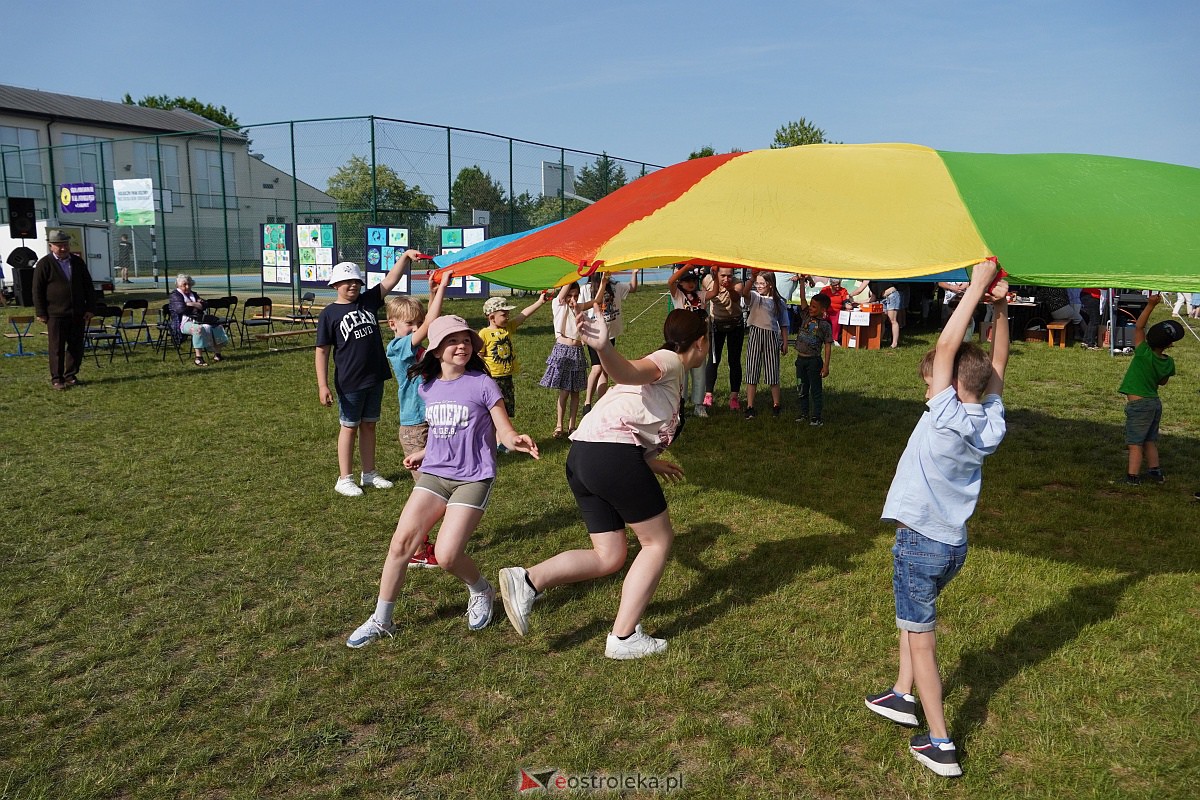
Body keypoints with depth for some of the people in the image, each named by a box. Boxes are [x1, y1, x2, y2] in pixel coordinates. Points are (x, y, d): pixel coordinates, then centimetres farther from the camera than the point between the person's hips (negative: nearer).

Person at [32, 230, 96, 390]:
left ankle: (71, 376, 19)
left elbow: (88, 286, 13)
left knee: (76, 347, 7)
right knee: (57, 348, 1)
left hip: (78, 314, 4)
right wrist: (41, 313, -6)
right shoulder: (44, 264, -3)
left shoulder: (78, 262, 10)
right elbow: (37, 290, -3)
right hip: (56, 315, -4)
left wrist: (89, 308, 6)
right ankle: (56, 379, 8)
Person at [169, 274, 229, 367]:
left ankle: (217, 354, -4)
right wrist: (197, 305, 0)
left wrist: (190, 304, -6)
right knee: (199, 328, -38)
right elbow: (181, 309, -15)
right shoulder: (175, 296, 3)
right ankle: (198, 358, -40)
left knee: (217, 327, -9)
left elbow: (203, 306, 9)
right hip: (184, 323, -8)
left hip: (197, 320, 8)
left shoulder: (193, 294, 23)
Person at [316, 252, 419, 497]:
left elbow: (390, 281, -1)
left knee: (369, 425, 14)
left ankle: (369, 474, 26)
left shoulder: (368, 301, 5)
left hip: (375, 378, 5)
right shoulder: (329, 314, -7)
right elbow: (322, 351, -8)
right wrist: (322, 385, -14)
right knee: (349, 427, 6)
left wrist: (405, 256, -15)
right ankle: (345, 479, 17)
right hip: (349, 382, -5)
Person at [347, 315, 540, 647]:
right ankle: (381, 620, 9)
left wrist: (517, 441, -31)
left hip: (473, 479, -5)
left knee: (446, 555, -15)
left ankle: (482, 592, 19)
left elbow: (505, 433, -10)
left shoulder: (482, 384, -9)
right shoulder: (428, 388, 7)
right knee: (401, 541, -7)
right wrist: (423, 454, 26)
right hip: (434, 474, 5)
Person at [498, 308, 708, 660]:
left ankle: (527, 581, -5)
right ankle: (623, 638, 6)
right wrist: (602, 347, -44)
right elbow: (628, 372, -22)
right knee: (658, 541, 6)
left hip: (582, 458, 9)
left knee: (608, 557, 11)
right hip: (612, 455, -9)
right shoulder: (670, 362, 2)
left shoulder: (663, 364, 30)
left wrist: (651, 463, 38)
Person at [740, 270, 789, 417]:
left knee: (772, 370, 5)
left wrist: (785, 343, 5)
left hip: (772, 337, 1)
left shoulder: (778, 302, 6)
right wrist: (752, 277, -38)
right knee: (752, 370, 1)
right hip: (756, 335, 0)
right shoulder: (754, 297, 1)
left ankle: (776, 404, 18)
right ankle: (750, 406, 5)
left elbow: (783, 324, 9)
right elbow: (744, 292, -23)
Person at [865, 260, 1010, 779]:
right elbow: (996, 365, 7)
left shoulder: (945, 418, -21)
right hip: (955, 543, 8)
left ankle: (940, 745, 10)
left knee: (921, 640, 4)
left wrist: (977, 287, -19)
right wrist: (1000, 307, -2)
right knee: (914, 617, 28)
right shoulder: (990, 423, -3)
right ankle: (904, 696, 39)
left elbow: (947, 346, -24)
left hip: (921, 543, -8)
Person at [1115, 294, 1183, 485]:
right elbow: (1163, 382, 15)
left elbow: (1138, 327, -14)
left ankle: (1132, 476, -3)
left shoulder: (1145, 354, -19)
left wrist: (1151, 305, -14)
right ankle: (1155, 472, 25)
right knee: (1150, 440, 19)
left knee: (1135, 442, -3)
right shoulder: (1168, 363, -2)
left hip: (1138, 403, -6)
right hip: (1155, 403, 6)